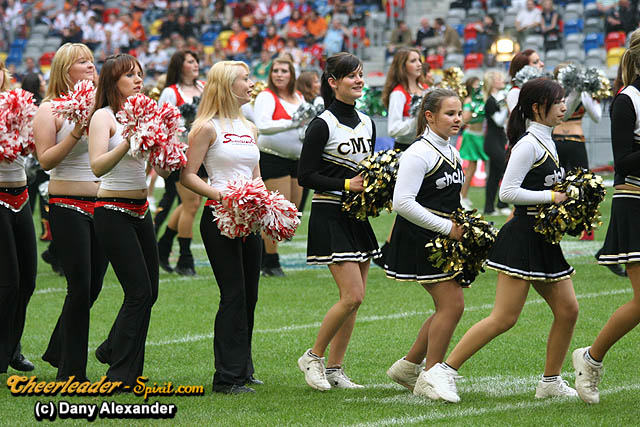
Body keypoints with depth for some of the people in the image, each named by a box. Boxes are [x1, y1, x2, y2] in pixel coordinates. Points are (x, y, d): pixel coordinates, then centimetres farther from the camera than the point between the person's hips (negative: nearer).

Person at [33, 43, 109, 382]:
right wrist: (75, 134, -23)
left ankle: (58, 351, 27)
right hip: (68, 206, -6)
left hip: (101, 203, 6)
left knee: (93, 285, 9)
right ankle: (72, 371, 3)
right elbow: (46, 160, -13)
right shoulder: (50, 110, -5)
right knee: (80, 286, -6)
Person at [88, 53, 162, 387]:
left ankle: (111, 349, 32)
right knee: (139, 291, -10)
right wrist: (127, 142, -32)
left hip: (140, 210, 8)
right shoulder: (104, 116, -8)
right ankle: (121, 375, -1)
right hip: (113, 212, -7)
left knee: (149, 291, 10)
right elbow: (98, 166, -21)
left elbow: (160, 170, 13)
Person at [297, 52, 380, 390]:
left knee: (355, 299, 6)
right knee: (352, 296, -14)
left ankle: (334, 369, 14)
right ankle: (313, 357, 3)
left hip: (357, 217, 8)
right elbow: (305, 176, -13)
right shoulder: (323, 125, -11)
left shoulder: (366, 122, 12)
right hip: (330, 218, -8)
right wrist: (346, 185, -19)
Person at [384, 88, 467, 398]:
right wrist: (448, 228, -20)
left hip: (442, 241, 9)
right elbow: (403, 203, -23)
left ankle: (408, 367, 24)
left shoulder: (451, 153, 14)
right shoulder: (418, 154, -15)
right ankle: (428, 380, -1)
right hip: (419, 241, -9)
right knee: (452, 304, -10)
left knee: (448, 307, 10)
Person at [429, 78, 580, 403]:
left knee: (567, 309, 7)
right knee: (504, 317, -11)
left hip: (545, 242, 9)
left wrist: (566, 196, 8)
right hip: (522, 238, -9)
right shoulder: (528, 144, -14)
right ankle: (445, 370, -8)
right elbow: (507, 192, -20)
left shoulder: (546, 142, 15)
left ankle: (551, 382, 17)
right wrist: (551, 196, -17)